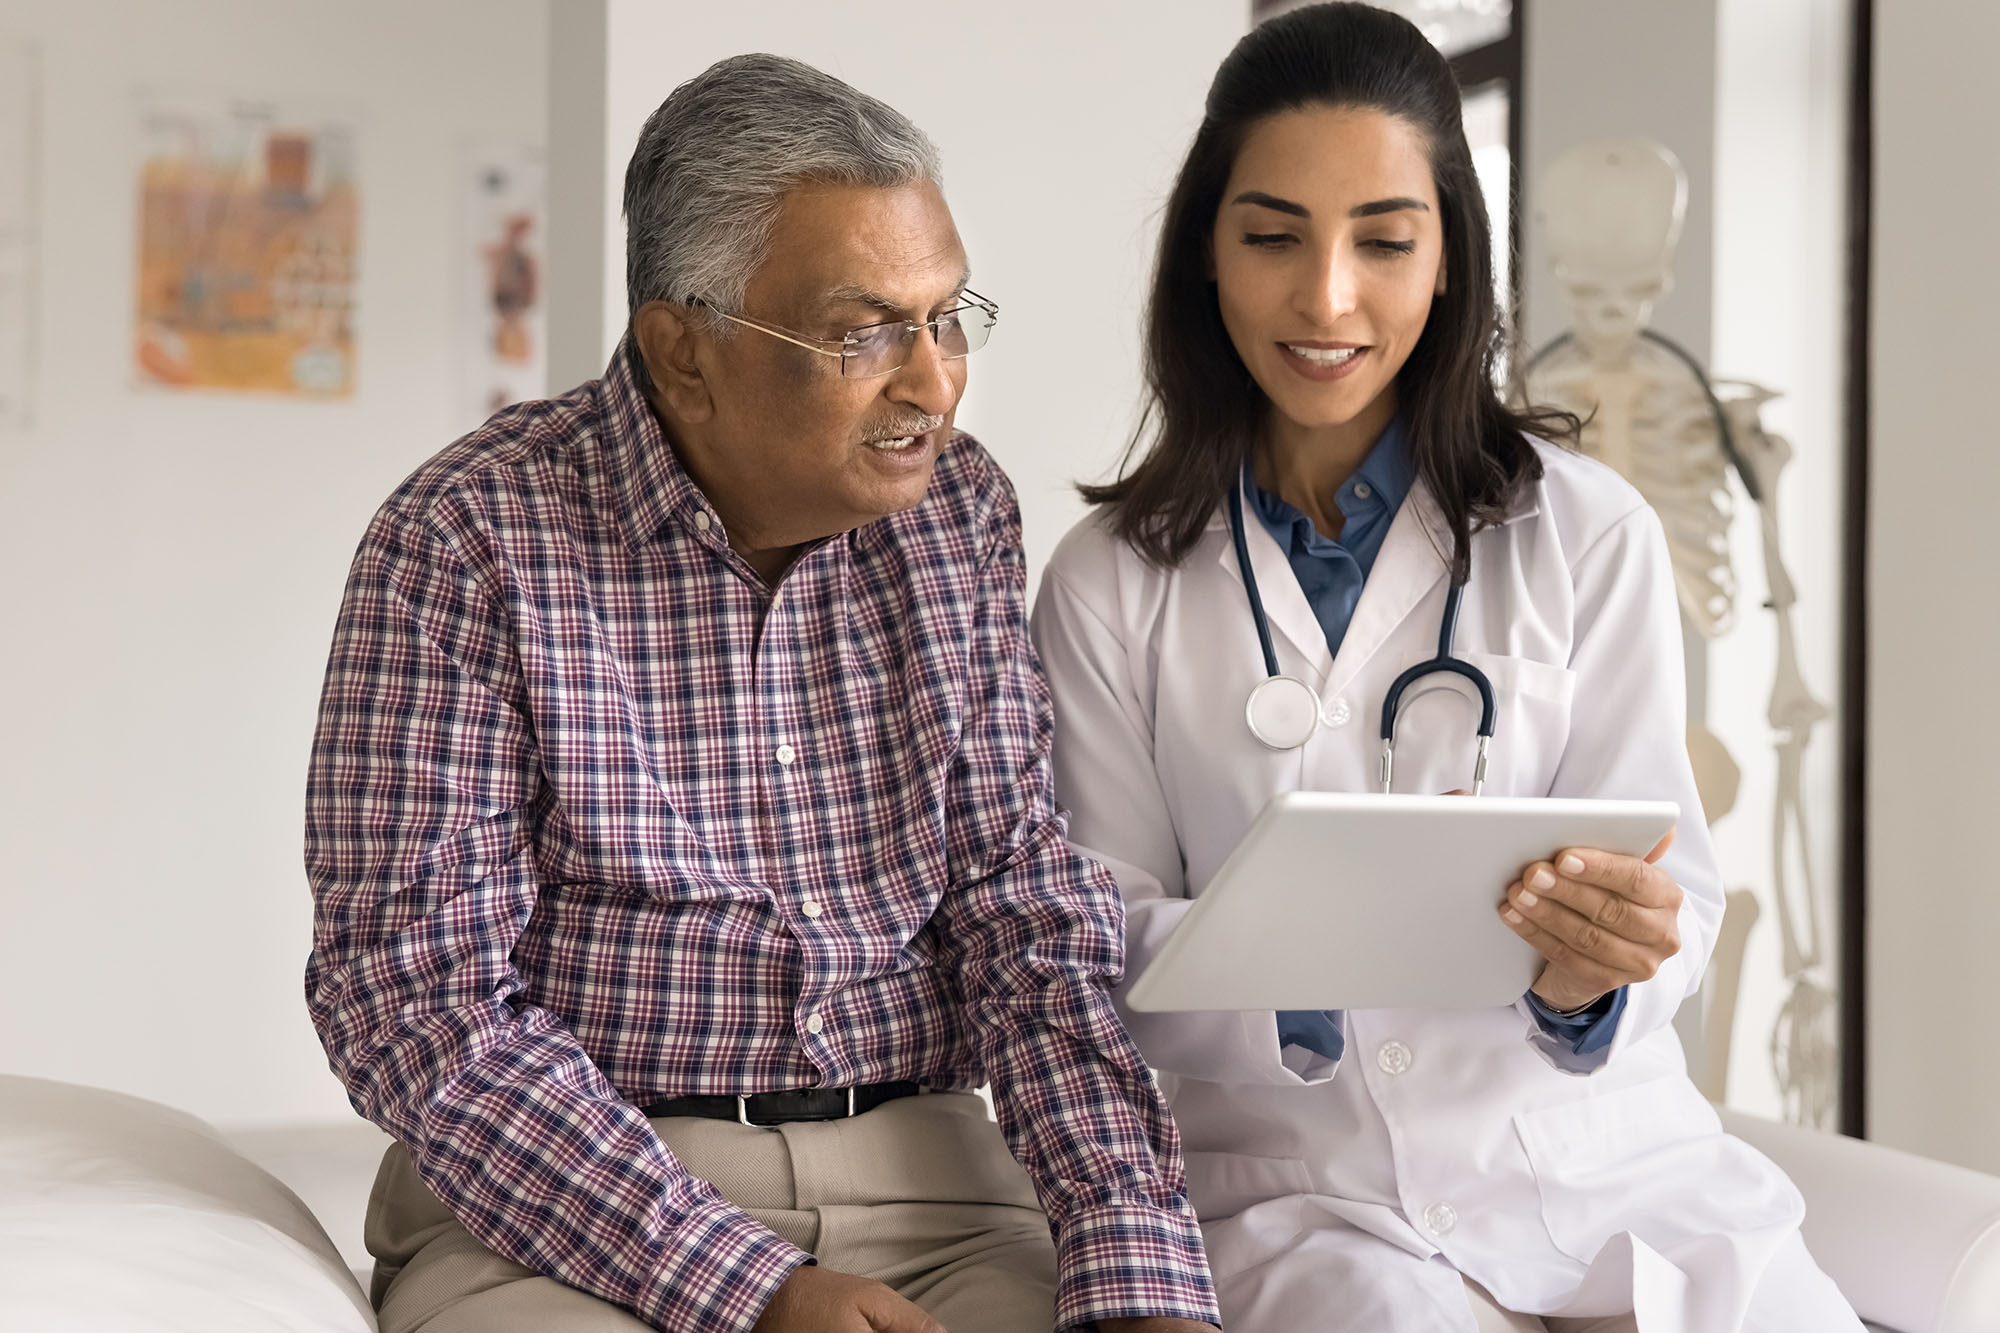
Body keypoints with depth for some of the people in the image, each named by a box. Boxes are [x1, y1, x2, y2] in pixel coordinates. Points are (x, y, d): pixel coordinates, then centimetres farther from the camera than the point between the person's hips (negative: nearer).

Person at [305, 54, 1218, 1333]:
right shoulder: (466, 543, -7)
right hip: (564, 1202, -2)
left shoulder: (960, 511, 5)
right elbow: (415, 996, -11)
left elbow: (1027, 912, 2)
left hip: (919, 1180, 3)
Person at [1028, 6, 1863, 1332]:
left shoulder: (1589, 534, 4)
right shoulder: (1111, 585, 4)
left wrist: (1600, 970, -22)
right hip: (1297, 1186, -1)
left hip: (1603, 1159, 2)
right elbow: (1110, 949, 1)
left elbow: (1673, 886, 2)